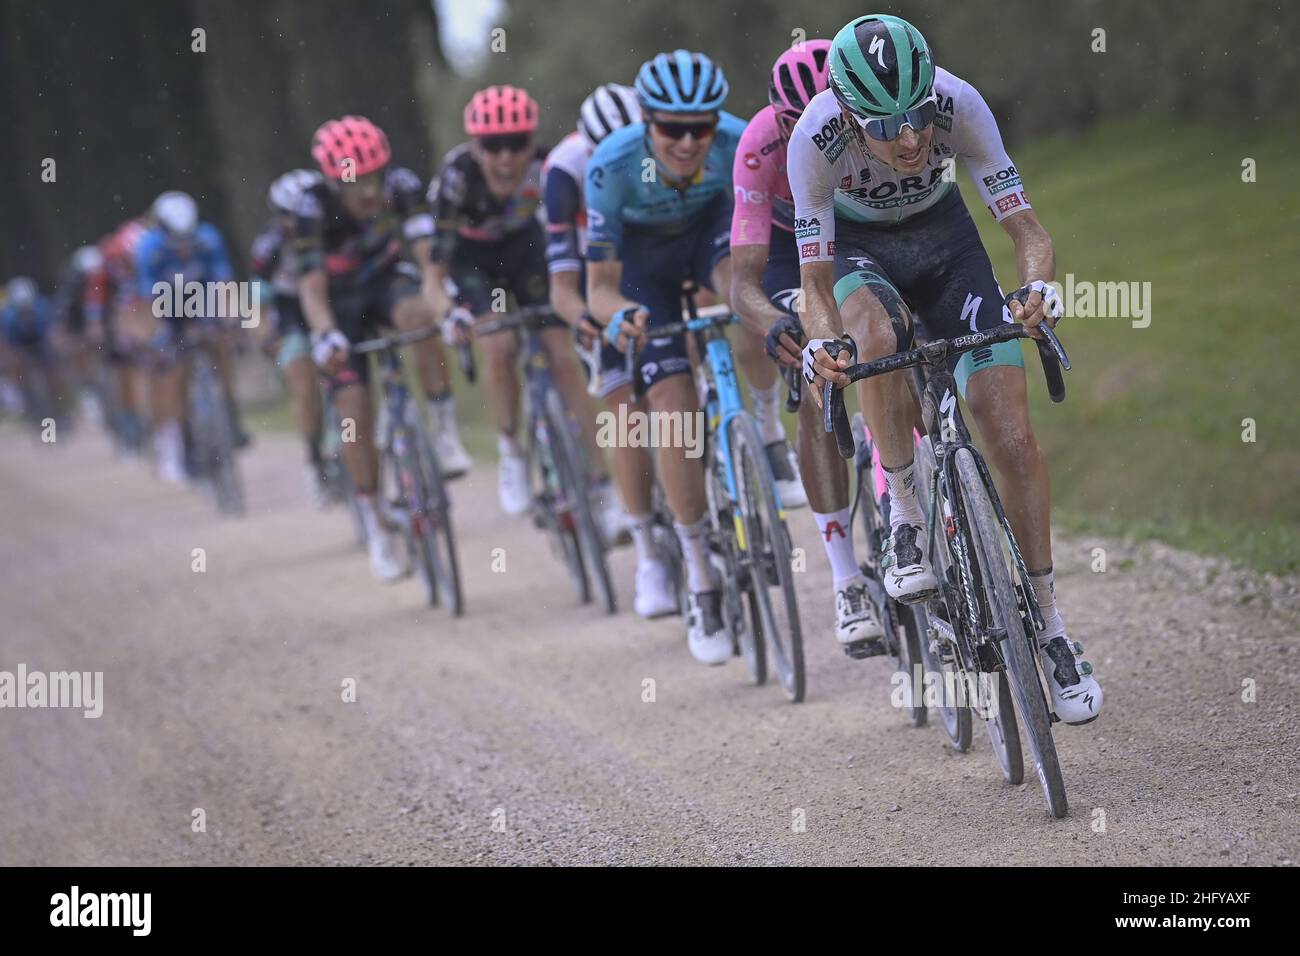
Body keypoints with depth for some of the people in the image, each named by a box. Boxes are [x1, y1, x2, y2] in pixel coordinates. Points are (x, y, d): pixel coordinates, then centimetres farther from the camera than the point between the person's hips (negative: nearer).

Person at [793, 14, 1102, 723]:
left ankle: (1049, 623, 3)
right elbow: (816, 281, -26)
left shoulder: (957, 104, -32)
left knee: (1011, 436, -11)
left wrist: (1037, 287, -48)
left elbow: (1025, 227, -27)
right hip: (859, 246, -1)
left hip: (944, 236, 1)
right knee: (876, 337, -38)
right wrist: (819, 345, -47)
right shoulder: (815, 137, -33)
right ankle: (906, 518, -17)